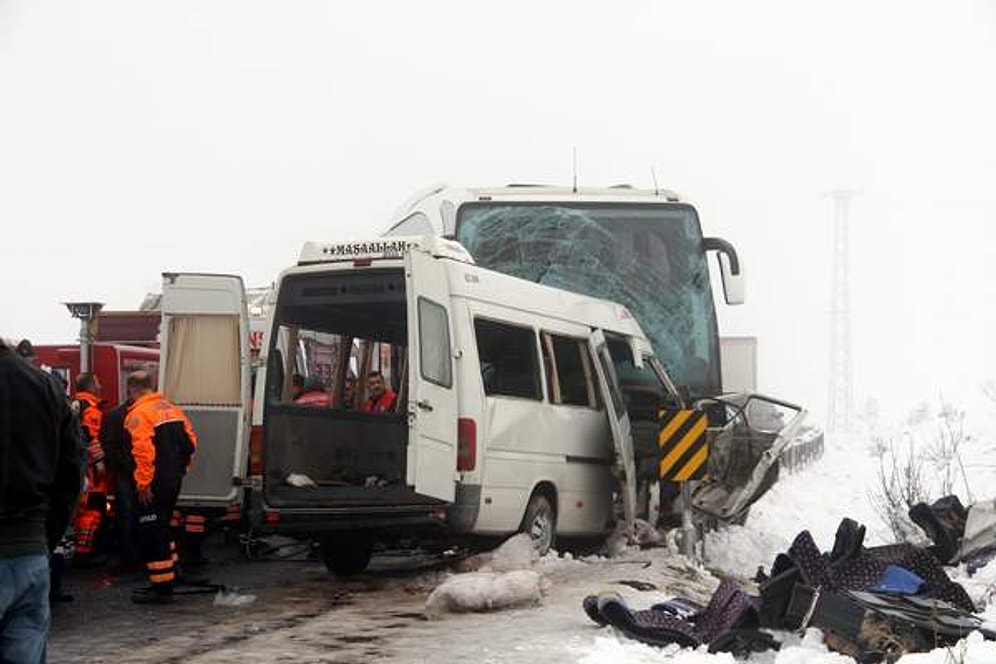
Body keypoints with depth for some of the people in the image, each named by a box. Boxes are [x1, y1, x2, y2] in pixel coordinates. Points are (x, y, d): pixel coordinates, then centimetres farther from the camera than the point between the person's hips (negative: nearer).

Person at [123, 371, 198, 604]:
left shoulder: (138, 414, -14)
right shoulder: (171, 408, 13)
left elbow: (144, 452, -23)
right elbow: (190, 440, 14)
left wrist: (143, 483, -19)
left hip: (154, 486, -9)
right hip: (174, 479, 9)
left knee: (151, 533, -3)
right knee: (162, 527, 22)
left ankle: (161, 588, -2)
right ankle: (169, 575, 30)